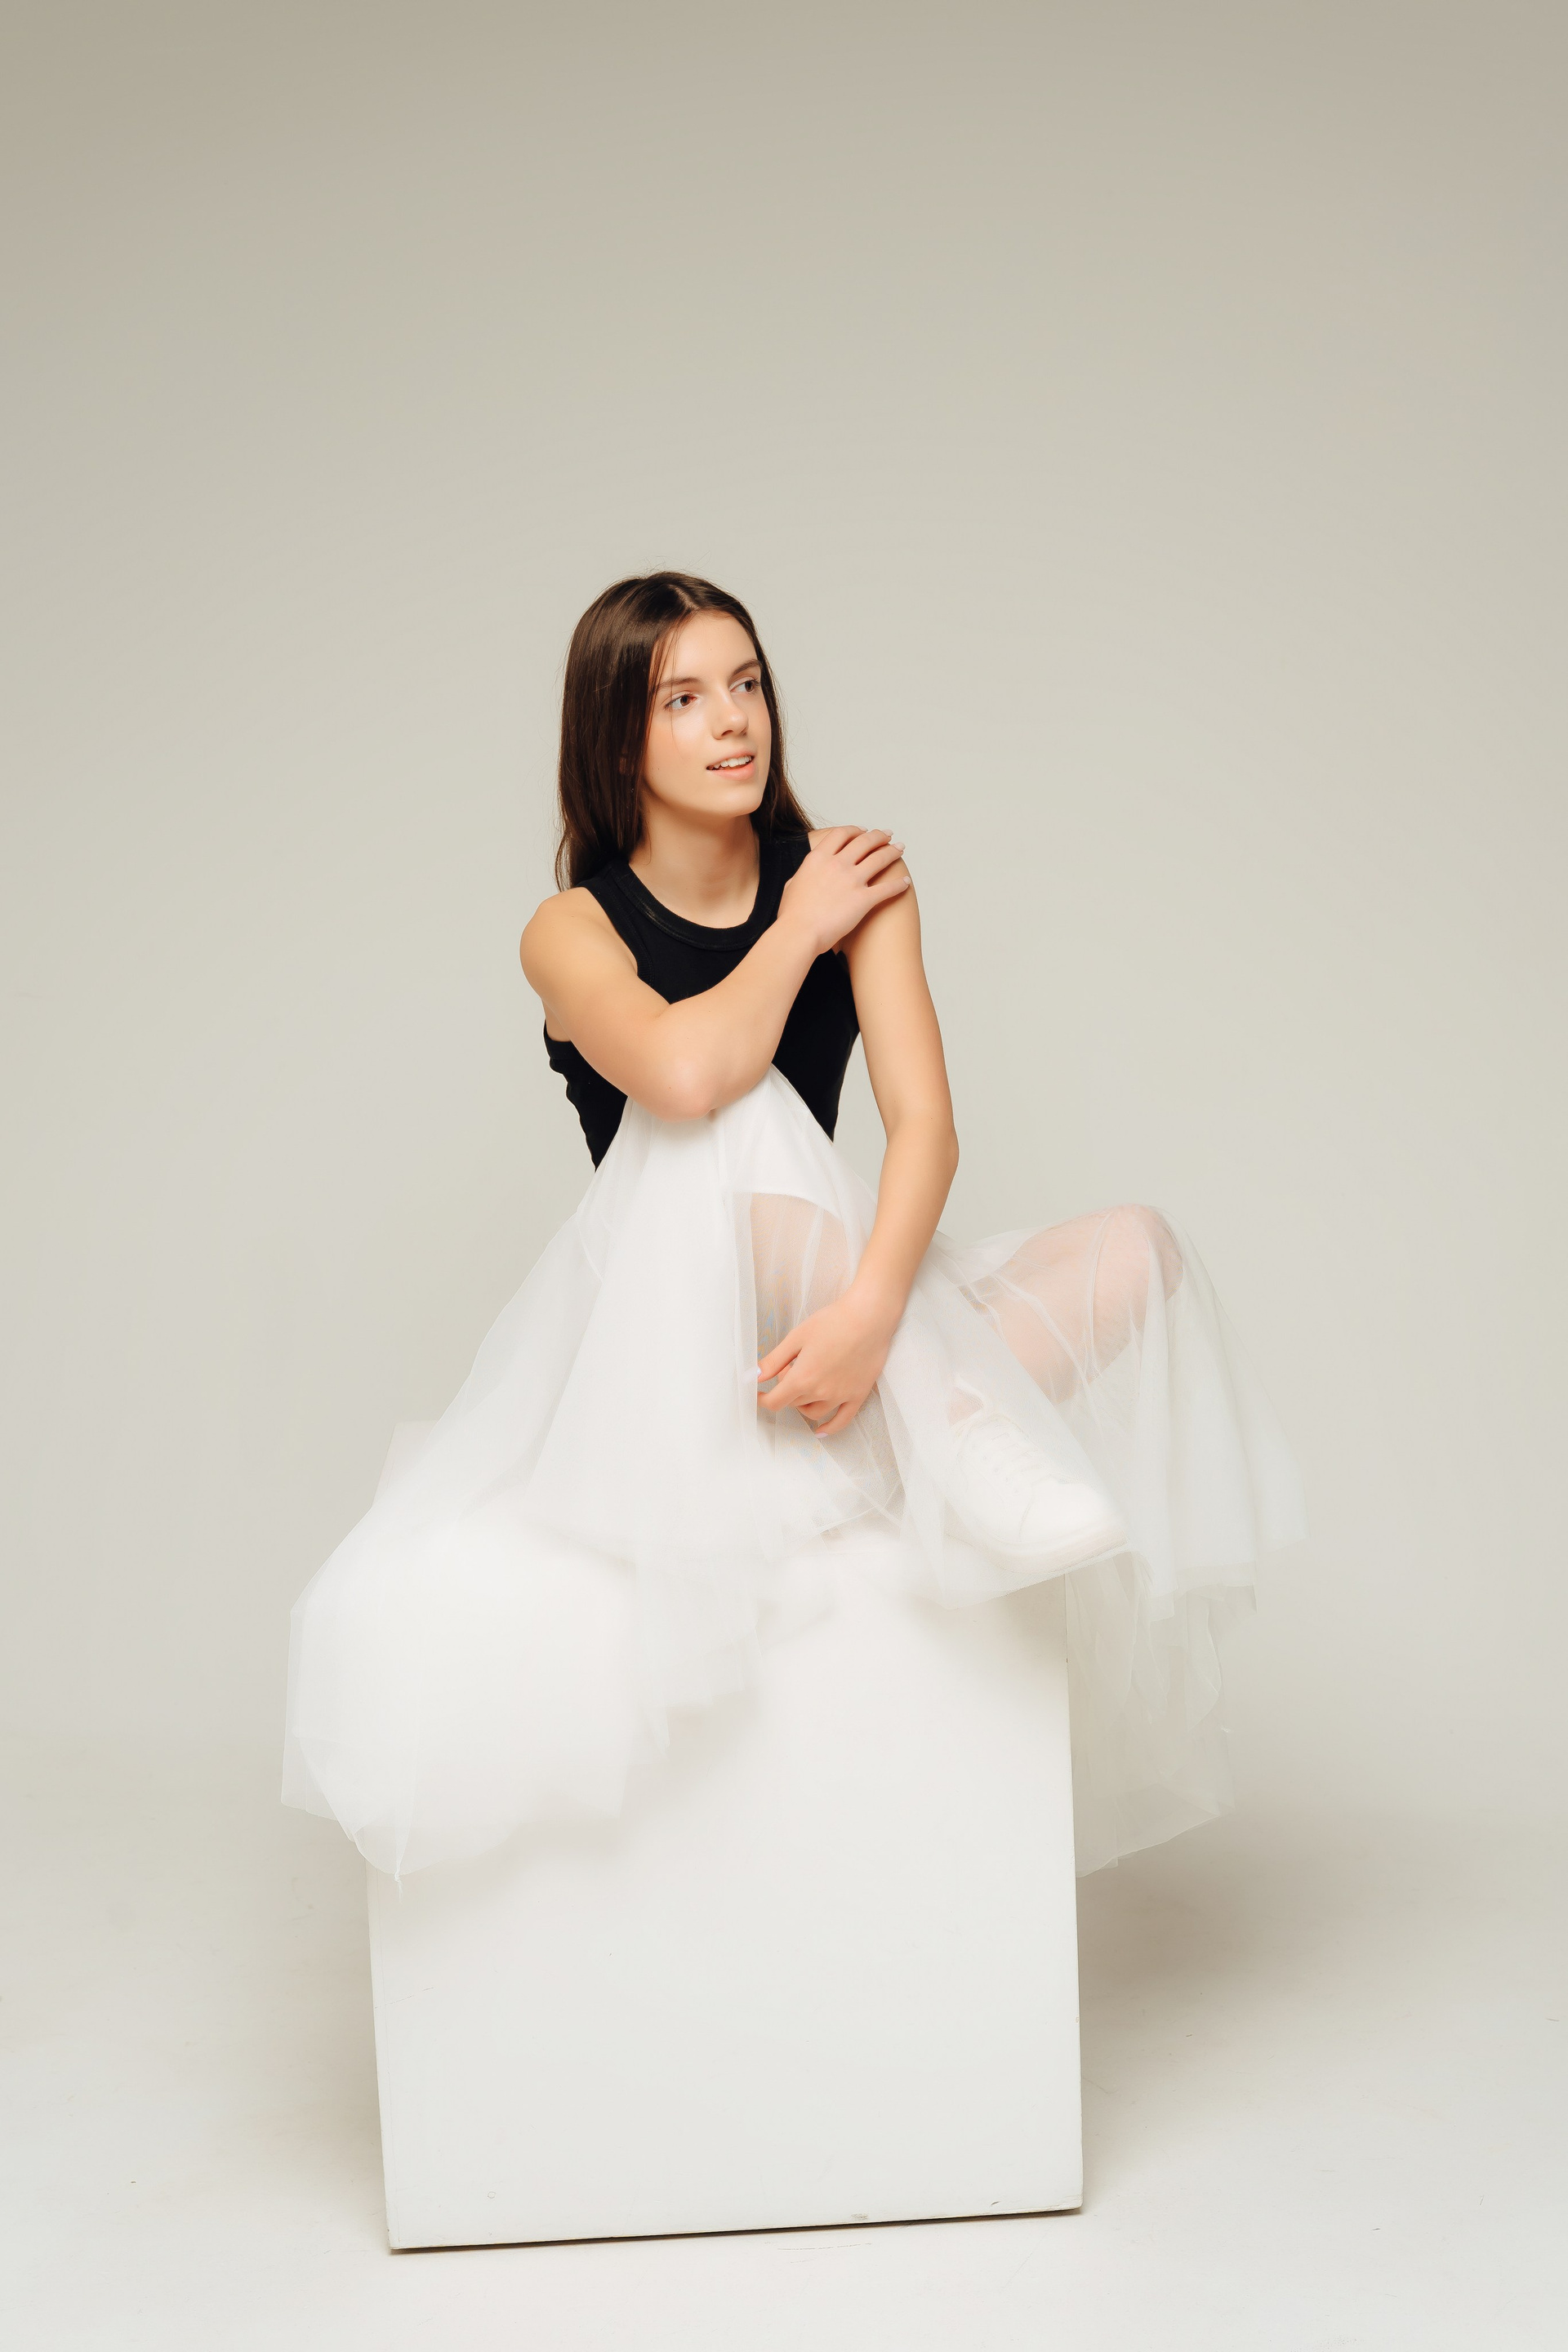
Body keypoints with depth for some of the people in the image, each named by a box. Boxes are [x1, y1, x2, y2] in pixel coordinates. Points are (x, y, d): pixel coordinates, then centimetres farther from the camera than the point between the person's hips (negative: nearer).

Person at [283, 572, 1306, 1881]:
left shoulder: (854, 879, 2)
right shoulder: (576, 930, -5)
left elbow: (924, 1120, -12)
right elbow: (683, 1074, -29)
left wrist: (870, 1308, -31)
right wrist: (797, 935, -12)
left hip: (825, 1321, 4)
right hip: (653, 1343, -3)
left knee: (1134, 1249, -18)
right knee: (731, 1132, -34)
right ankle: (964, 1435, -33)